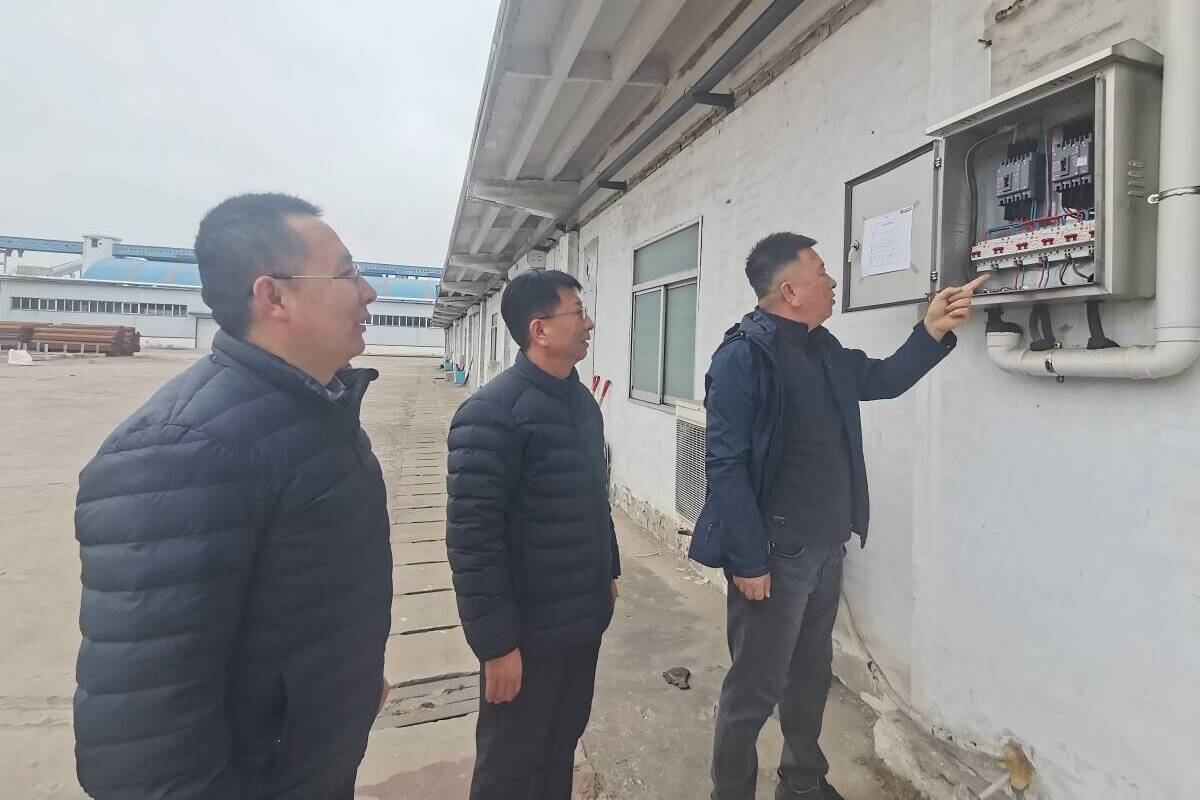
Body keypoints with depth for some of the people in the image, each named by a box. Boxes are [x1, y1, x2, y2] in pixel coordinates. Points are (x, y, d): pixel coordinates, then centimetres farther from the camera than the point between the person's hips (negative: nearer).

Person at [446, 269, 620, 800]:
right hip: (528, 633, -7)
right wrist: (496, 642, -19)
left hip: (584, 620, 7)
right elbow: (472, 536, -22)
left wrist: (609, 572, 18)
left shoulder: (582, 401, 5)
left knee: (561, 748, 23)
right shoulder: (493, 412, -20)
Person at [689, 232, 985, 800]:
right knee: (755, 688, 5)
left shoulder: (823, 350, 9)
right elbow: (726, 465, -20)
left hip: (827, 549, 9)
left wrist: (933, 330, 10)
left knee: (812, 675, 23)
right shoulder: (743, 356, -17)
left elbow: (883, 379, 24)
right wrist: (748, 561, -20)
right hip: (774, 554, -8)